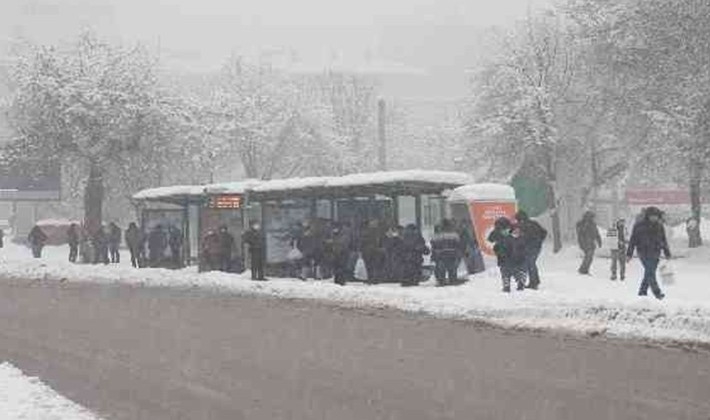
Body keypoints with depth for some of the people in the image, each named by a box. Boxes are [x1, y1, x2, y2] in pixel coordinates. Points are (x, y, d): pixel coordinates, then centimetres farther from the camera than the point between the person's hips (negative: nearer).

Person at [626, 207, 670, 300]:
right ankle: (657, 293, -17)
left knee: (649, 273, 6)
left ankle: (642, 291, 18)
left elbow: (664, 241, 18)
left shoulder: (659, 226, 10)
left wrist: (667, 253, 17)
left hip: (655, 254, 5)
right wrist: (629, 254, -2)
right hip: (644, 253, -5)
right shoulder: (640, 226, -2)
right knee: (650, 272, -14)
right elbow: (633, 240, 0)